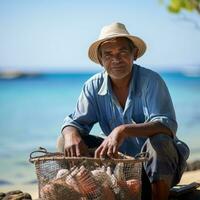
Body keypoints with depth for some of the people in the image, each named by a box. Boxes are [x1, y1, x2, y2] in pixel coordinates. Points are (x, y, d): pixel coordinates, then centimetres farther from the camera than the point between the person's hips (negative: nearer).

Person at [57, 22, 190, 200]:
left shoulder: (151, 81, -15)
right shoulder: (94, 86, -1)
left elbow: (167, 125, -27)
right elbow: (76, 121, -3)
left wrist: (124, 130, -42)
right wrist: (71, 134, -29)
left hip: (156, 165, -3)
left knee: (159, 140, -37)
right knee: (65, 141, -9)